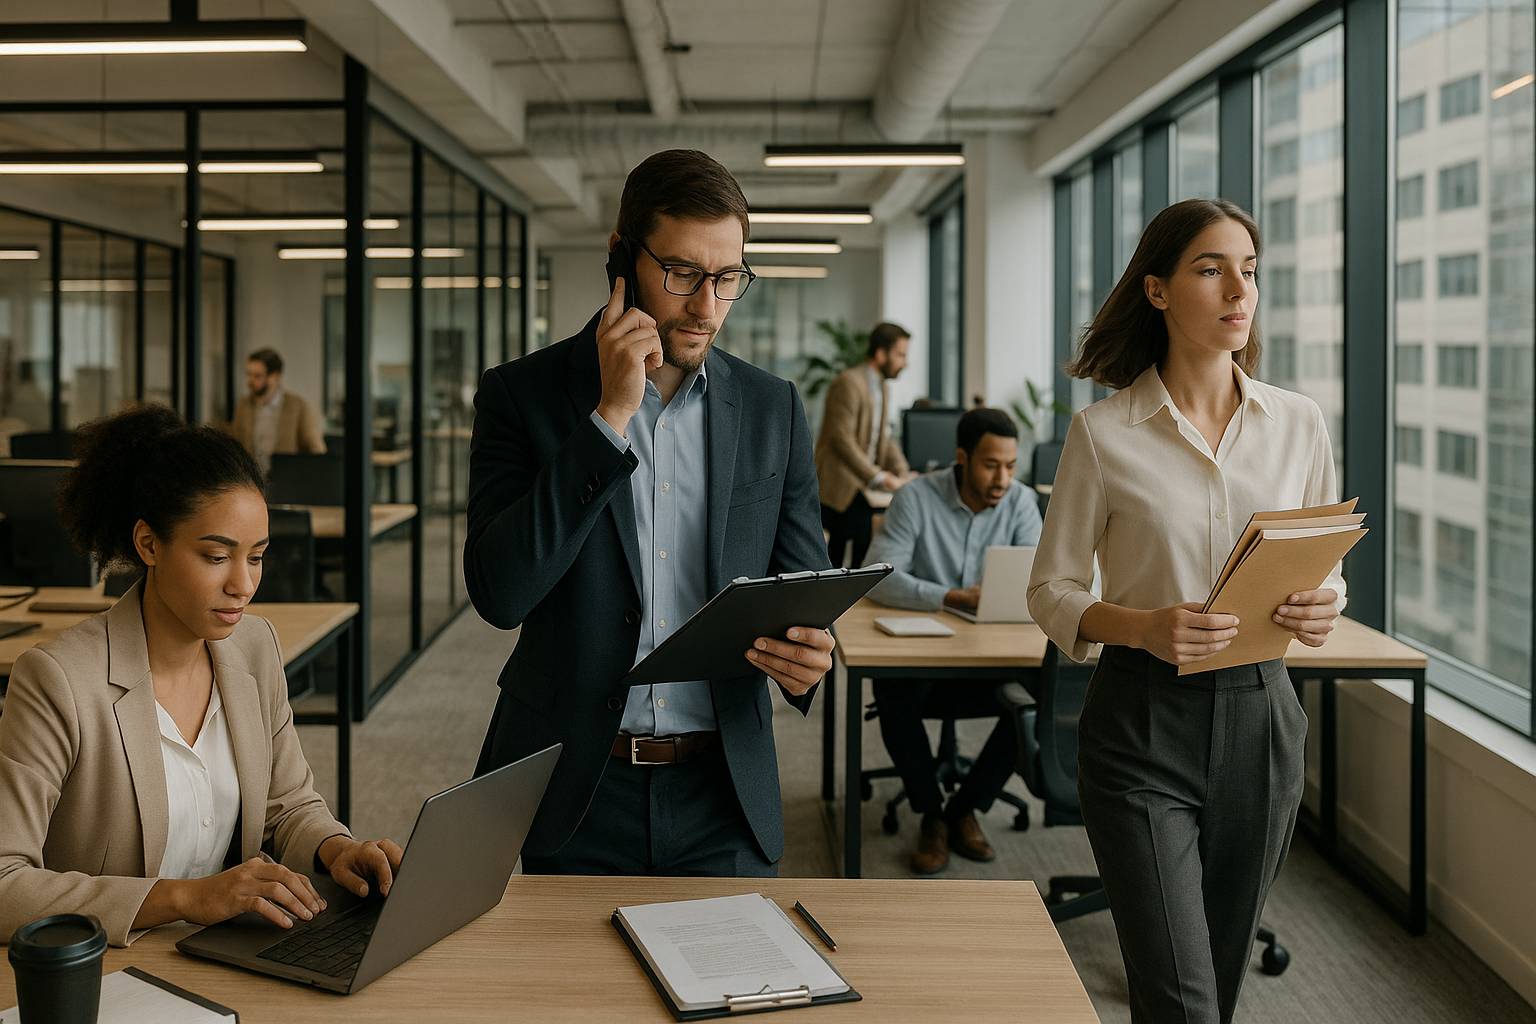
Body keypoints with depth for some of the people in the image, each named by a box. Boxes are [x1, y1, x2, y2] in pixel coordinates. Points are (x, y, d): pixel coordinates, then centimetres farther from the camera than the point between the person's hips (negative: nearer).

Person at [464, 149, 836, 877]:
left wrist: (808, 658, -15)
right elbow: (499, 592, -16)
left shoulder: (773, 409, 3)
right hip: (574, 794, -1)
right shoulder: (520, 394, -4)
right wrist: (610, 417, -18)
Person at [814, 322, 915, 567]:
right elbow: (842, 439, -20)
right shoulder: (849, 383, -14)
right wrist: (880, 478, -22)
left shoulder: (883, 387, 16)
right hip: (838, 490, -9)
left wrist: (902, 474, 2)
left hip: (862, 490, 9)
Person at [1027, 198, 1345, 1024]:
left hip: (1260, 717, 4)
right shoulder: (1102, 433, -5)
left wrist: (1322, 609, -11)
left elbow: (1327, 568, 13)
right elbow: (1052, 591, -2)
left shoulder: (1298, 423, 4)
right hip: (1143, 724, -3)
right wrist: (1144, 628, -21)